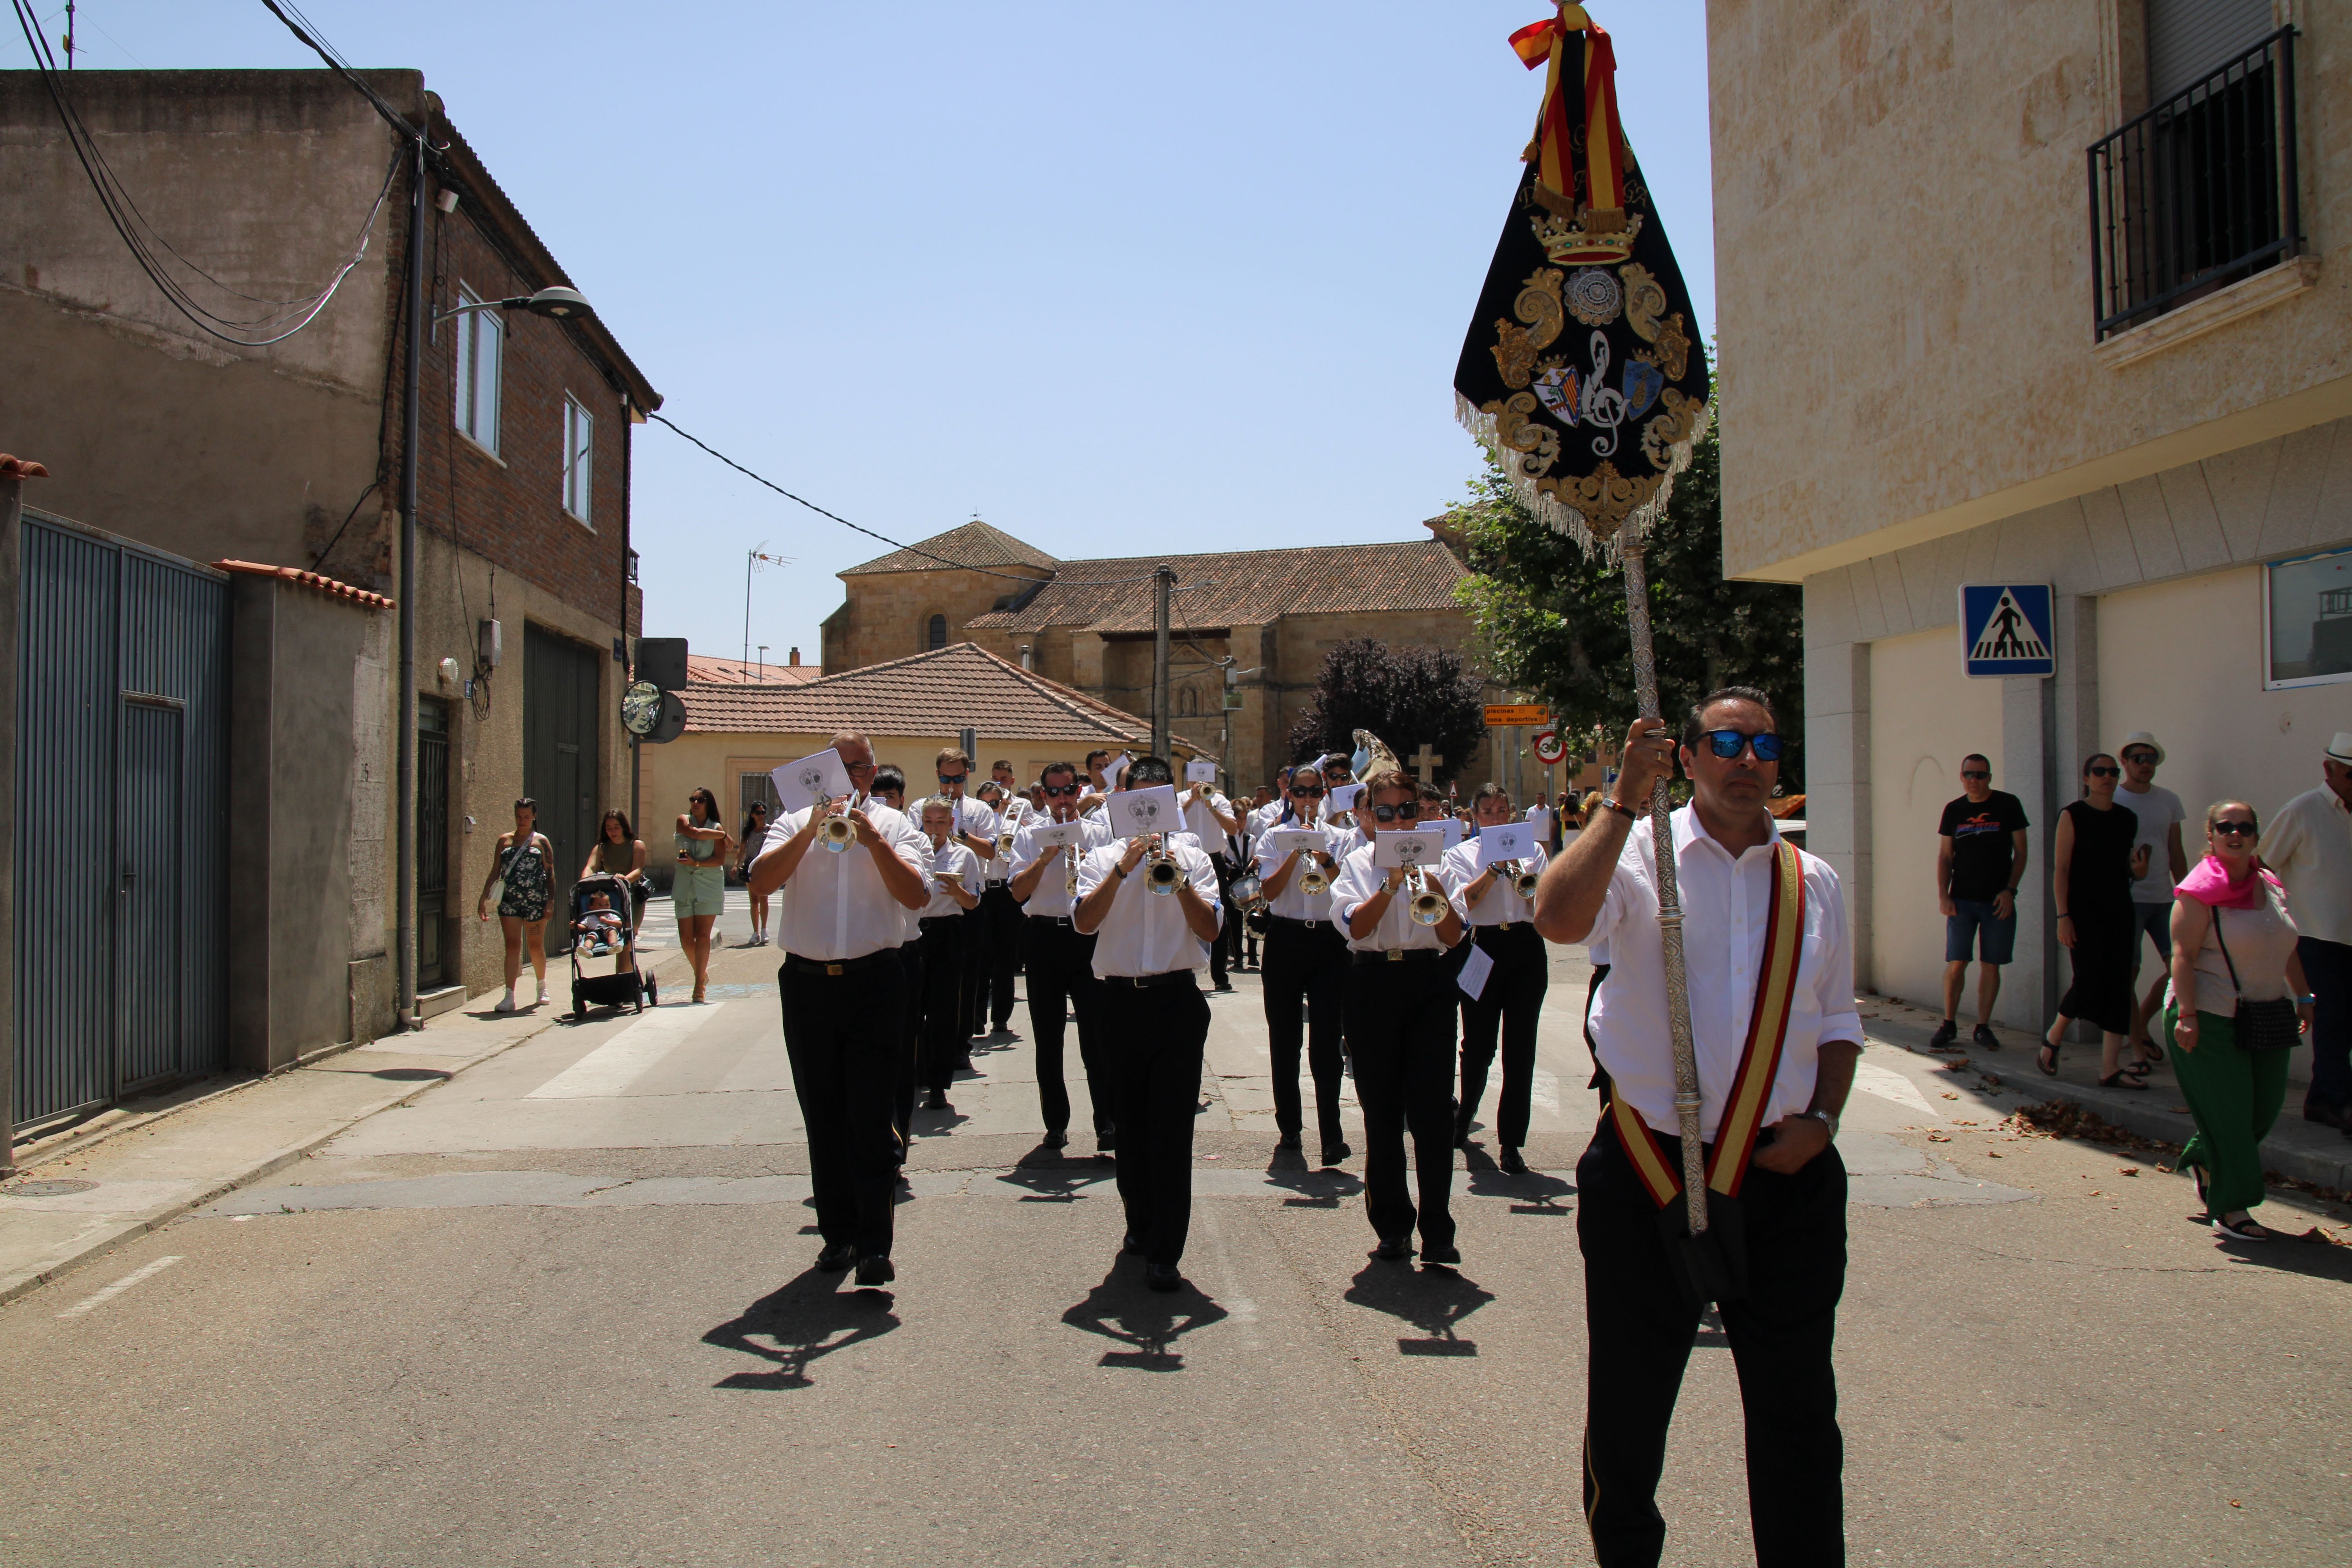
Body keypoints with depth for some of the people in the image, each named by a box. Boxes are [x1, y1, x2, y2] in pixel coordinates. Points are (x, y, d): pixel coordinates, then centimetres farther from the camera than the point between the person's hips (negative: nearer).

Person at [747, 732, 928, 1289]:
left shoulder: (893, 825, 6)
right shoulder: (795, 822, 9)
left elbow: (916, 896, -9)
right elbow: (761, 881, -8)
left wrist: (872, 839, -17)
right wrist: (811, 831, -16)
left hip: (873, 980, -2)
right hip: (807, 984, 3)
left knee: (870, 1115, -7)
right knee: (823, 1116, 10)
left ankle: (874, 1244, -6)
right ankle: (837, 1232, 22)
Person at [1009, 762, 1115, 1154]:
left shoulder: (1099, 832, 8)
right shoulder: (1030, 835, 7)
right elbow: (1018, 892, -3)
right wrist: (1046, 857, -14)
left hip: (1089, 935, -1)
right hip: (1045, 936, 1)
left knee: (1097, 1035, -5)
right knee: (1048, 1038, 7)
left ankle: (1107, 1123, 0)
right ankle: (1056, 1124, 17)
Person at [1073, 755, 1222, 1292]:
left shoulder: (1192, 856, 8)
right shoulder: (1103, 858, 6)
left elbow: (1210, 930, -3)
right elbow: (1084, 922, -10)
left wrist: (1179, 881, -16)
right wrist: (1123, 869, -19)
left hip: (1177, 1000, -1)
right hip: (1122, 1001, 1)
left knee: (1172, 1127, -5)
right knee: (1130, 1122, 11)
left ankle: (1165, 1252, -2)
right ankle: (1141, 1223, 31)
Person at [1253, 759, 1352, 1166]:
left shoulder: (1339, 839, 8)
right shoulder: (1274, 838, 6)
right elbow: (1269, 891, -7)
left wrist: (1326, 861, -19)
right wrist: (1296, 853, -15)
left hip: (1328, 939, -1)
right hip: (1286, 939, 1)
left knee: (1327, 1039, -8)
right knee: (1284, 1039, 6)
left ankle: (1332, 1133, -9)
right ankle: (1289, 1127, 17)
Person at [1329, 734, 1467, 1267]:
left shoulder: (1434, 863, 8)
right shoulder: (1355, 865, 5)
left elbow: (1453, 936, -1)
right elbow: (1357, 925, -11)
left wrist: (1437, 893, -18)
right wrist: (1392, 882, -21)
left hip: (1428, 983, 0)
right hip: (1373, 981, 0)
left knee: (1433, 1109, -6)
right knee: (1382, 1112, 6)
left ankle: (1437, 1232, 0)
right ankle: (1392, 1226, 17)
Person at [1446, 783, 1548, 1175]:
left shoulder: (1531, 849, 11)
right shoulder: (1461, 853, 7)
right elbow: (1467, 900, -9)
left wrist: (1525, 877, -15)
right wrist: (1496, 867, -13)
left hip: (1526, 949, 1)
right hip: (1484, 948, -1)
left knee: (1520, 1048, -1)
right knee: (1479, 1046, 6)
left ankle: (1511, 1143, 4)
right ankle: (1464, 1116, 34)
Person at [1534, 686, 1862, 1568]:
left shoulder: (1812, 884, 8)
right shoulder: (1643, 855, -6)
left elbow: (1838, 1023, 17)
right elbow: (1557, 918, -28)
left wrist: (1821, 1120, 1)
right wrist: (1625, 798, -25)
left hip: (1786, 1176, 3)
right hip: (1651, 1171, -3)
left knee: (1798, 1411, 13)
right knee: (1628, 1406, 13)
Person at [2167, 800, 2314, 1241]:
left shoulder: (2272, 886, 11)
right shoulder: (2199, 891, -12)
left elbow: (2286, 948, 20)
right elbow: (2183, 955, -17)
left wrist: (2302, 998, 18)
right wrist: (2186, 1014, -23)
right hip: (2211, 1019, -7)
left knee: (2265, 1107, 12)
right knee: (2228, 1113, -4)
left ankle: (2202, 1160, 37)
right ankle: (2230, 1211, 7)